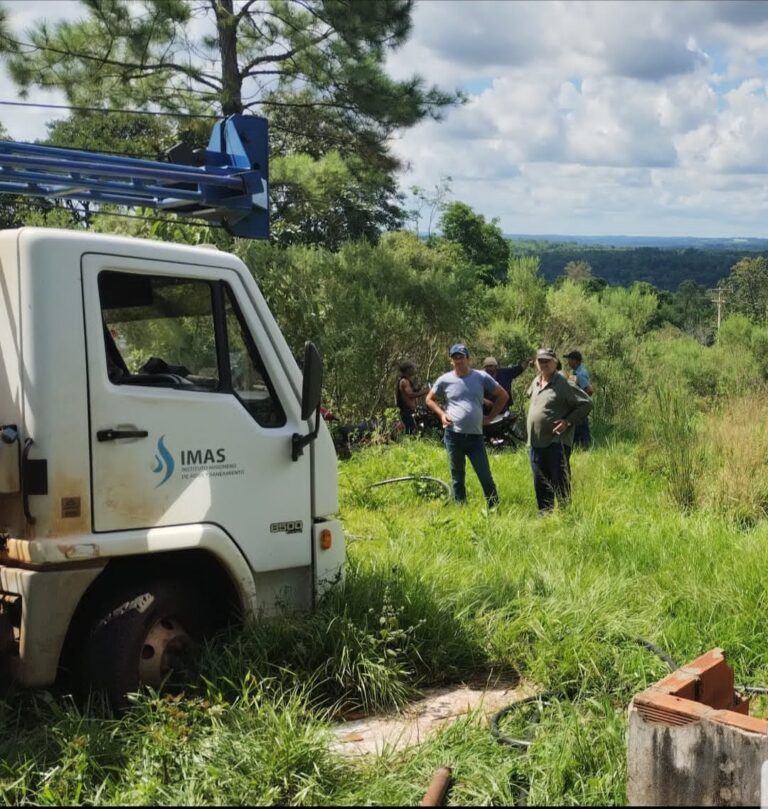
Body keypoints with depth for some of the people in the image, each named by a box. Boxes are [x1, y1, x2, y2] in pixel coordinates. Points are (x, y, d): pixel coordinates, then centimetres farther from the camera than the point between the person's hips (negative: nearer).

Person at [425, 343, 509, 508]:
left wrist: (490, 417, 5)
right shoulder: (445, 380, 1)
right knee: (457, 477, 9)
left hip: (475, 436, -1)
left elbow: (503, 396, 9)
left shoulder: (481, 377, 0)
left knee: (485, 476, -1)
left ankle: (495, 509, 7)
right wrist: (441, 414, -1)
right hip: (453, 435, 1)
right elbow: (429, 399, 15)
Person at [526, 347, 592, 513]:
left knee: (560, 482, -3)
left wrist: (568, 421, -16)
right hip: (535, 443, 7)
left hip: (557, 442, -7)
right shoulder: (535, 383, 12)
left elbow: (586, 403, -9)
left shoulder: (564, 384, -10)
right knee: (540, 484, 13)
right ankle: (544, 515, 23)